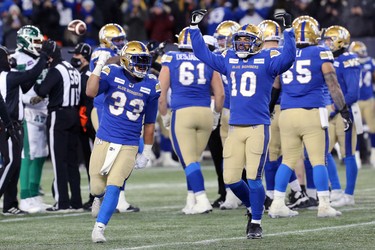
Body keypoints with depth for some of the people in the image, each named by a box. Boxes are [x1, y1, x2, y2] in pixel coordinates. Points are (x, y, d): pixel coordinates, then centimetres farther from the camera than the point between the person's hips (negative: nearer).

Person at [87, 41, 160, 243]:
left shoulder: (151, 86, 0)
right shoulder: (112, 74, -5)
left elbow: (149, 123, 9)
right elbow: (91, 92, -21)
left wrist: (146, 153, 11)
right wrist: (99, 67, -28)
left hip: (129, 146, 0)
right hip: (104, 140, 0)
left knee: (113, 186, -11)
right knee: (97, 187, 4)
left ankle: (99, 227, -2)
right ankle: (100, 197, 41)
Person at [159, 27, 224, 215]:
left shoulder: (170, 60, 5)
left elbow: (161, 93, 3)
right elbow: (220, 94, 9)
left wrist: (164, 116, 16)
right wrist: (216, 115, 24)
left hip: (182, 113, -3)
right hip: (205, 113, 3)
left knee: (189, 160, -3)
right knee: (194, 159, 15)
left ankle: (202, 200, -14)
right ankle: (191, 202, 15)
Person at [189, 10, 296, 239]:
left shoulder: (267, 61, -2)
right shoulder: (229, 60, 12)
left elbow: (288, 58, -19)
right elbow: (203, 54, 21)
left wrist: (288, 30, -22)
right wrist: (195, 28, 21)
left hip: (258, 127, -5)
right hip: (235, 127, 5)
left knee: (254, 178, -6)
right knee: (231, 179, 4)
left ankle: (256, 224, 6)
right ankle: (252, 207, 30)